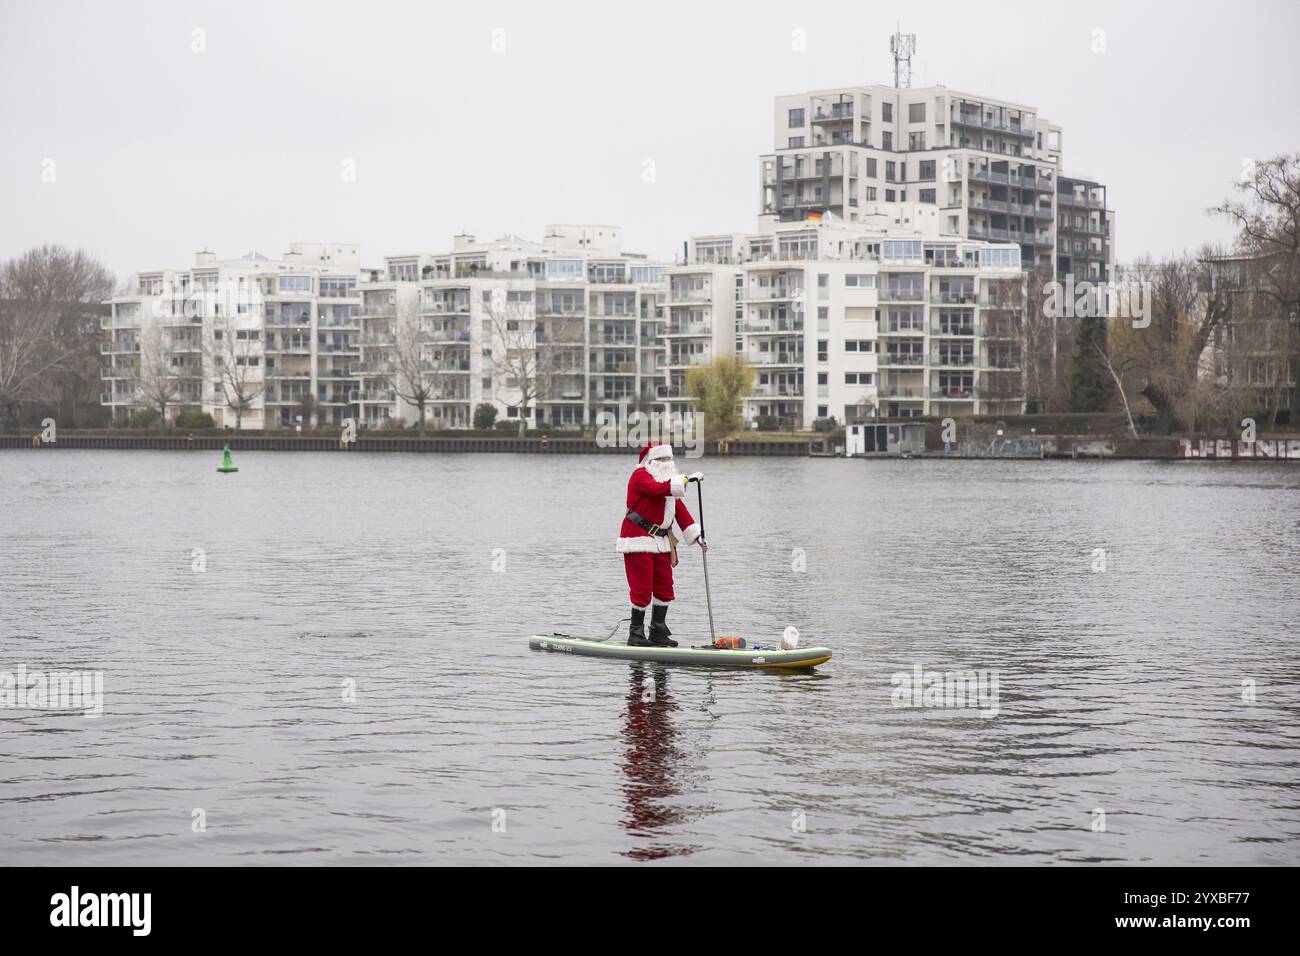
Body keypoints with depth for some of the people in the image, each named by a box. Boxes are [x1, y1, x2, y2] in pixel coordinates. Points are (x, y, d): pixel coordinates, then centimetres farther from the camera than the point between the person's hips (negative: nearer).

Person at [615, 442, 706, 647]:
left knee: (665, 588, 8)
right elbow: (660, 489, -29)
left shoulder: (668, 479, 18)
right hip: (638, 540, -9)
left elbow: (680, 509, 17)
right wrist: (688, 479, -30)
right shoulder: (640, 475, -9)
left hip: (660, 542, 9)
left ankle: (658, 634, 17)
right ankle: (636, 634, 2)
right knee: (642, 589, -8)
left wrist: (697, 536, 10)